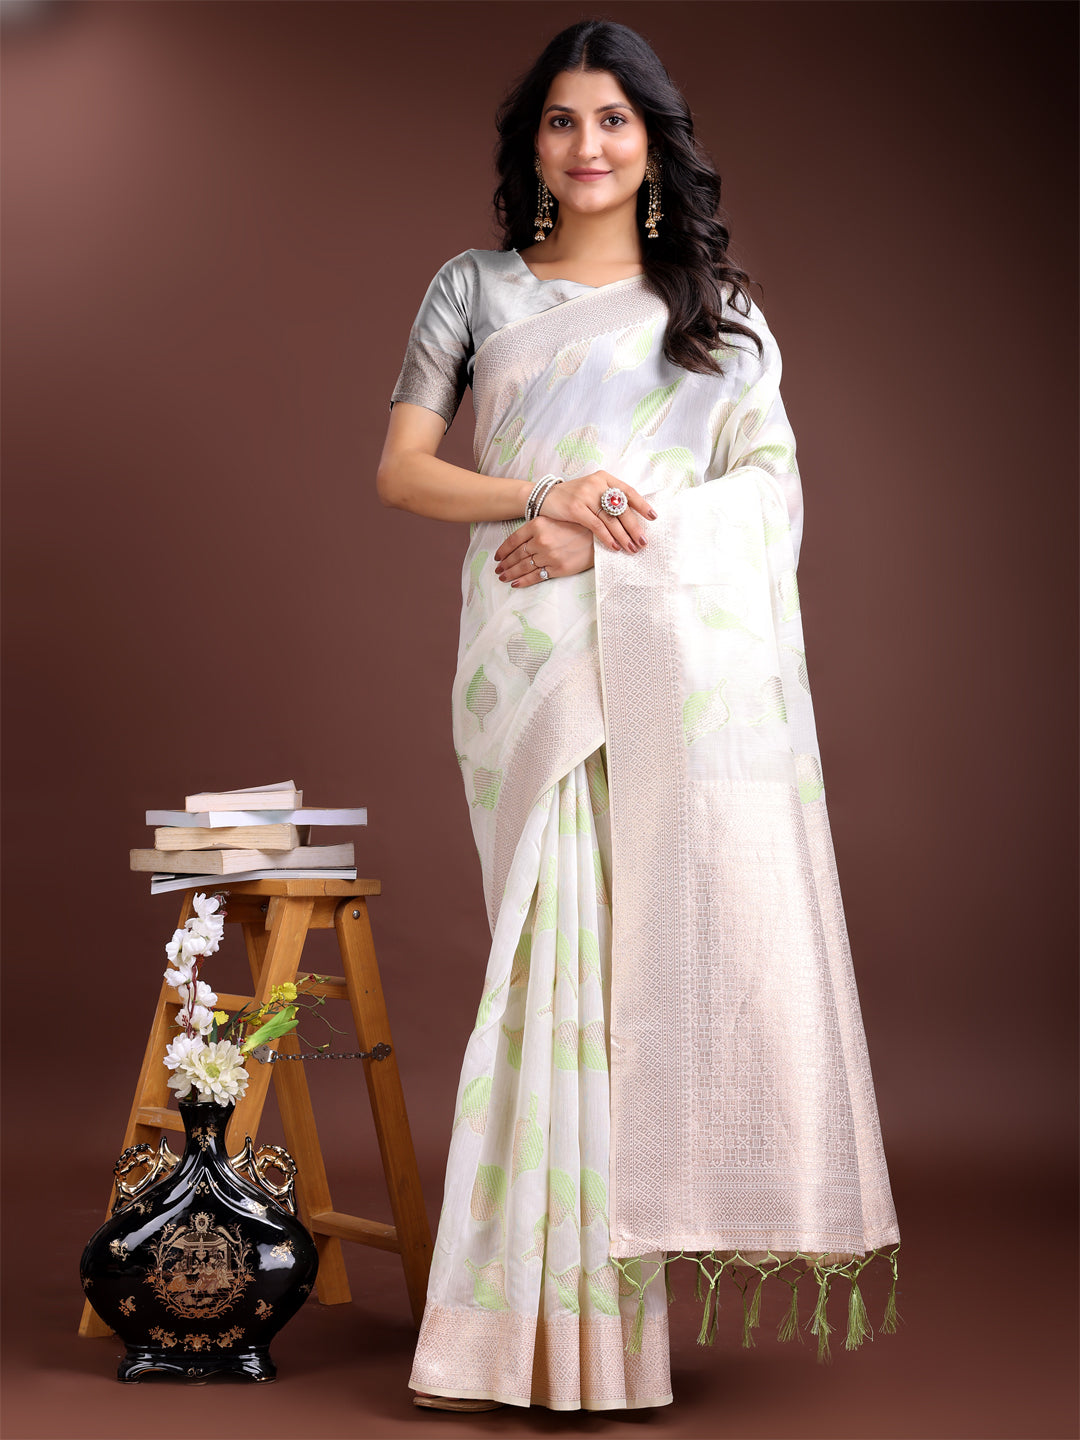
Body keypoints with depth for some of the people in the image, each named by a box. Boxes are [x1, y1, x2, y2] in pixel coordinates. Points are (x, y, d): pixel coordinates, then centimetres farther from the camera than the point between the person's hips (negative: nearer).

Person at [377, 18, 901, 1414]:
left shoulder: (716, 303, 15)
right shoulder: (476, 288, 15)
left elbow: (771, 483, 4)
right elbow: (400, 469, 9)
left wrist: (605, 539, -9)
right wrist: (542, 498, -8)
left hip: (686, 653, 1)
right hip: (533, 656, 0)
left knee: (705, 925, -9)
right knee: (562, 941, -5)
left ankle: (673, 1236, 0)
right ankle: (572, 1300, 0)